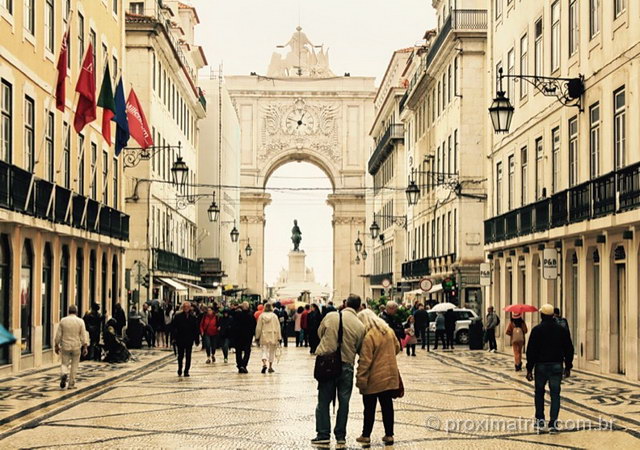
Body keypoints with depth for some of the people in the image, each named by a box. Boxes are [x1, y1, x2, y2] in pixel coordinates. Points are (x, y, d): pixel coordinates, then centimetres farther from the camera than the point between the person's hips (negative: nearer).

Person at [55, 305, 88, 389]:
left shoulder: (63, 321, -2)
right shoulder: (80, 321, -5)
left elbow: (58, 335, 1)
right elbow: (83, 336, -5)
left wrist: (56, 346, 11)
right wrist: (85, 347, 0)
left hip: (65, 346, 0)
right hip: (76, 347, 0)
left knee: (64, 364, 10)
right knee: (74, 366, 10)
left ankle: (64, 374, -21)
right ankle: (71, 384, 14)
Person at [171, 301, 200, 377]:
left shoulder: (193, 317, 3)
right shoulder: (177, 316, -2)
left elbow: (196, 329, 6)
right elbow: (173, 327, -3)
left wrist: (197, 339, 3)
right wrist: (174, 337, -10)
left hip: (189, 340, 1)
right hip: (180, 339, -1)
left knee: (188, 356, 2)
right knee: (180, 356, 8)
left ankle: (186, 371, 9)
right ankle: (179, 371, 23)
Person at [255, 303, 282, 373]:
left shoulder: (261, 316, -1)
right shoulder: (274, 316, -3)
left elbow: (258, 328, 2)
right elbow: (278, 328, -1)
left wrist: (257, 338, 10)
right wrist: (279, 338, 4)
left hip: (264, 336, 0)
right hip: (273, 336, 0)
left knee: (264, 351, 1)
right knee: (272, 352, 13)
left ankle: (264, 364, -25)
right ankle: (270, 367, 17)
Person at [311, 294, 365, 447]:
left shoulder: (330, 317, -5)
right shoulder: (360, 326, -8)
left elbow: (320, 333, 9)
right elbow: (359, 348, 1)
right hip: (346, 365, 0)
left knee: (324, 400, 9)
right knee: (344, 402, 11)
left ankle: (323, 434, 7)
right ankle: (341, 435, 15)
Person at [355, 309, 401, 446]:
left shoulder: (368, 337, -20)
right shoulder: (389, 331, 2)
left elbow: (365, 361, -21)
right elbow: (397, 348, 15)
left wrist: (360, 379, -16)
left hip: (374, 378, -6)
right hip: (390, 376, 6)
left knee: (369, 408, 7)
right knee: (387, 406, 12)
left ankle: (366, 435, 15)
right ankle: (389, 435, 14)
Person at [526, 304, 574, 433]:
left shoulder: (537, 330, -7)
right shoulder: (562, 330, 3)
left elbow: (531, 350, -9)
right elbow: (569, 349, 6)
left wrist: (529, 369, -5)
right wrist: (568, 367, 13)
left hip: (541, 365, -1)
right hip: (557, 366, 2)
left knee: (539, 392, 16)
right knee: (555, 394, 1)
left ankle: (540, 419, 20)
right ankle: (553, 423, -7)